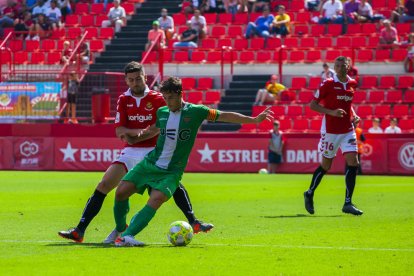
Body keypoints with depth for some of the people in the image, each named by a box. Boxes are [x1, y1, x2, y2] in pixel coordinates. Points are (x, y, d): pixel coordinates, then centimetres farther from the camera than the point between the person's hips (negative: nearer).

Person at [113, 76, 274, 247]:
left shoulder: (195, 112, -6)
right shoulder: (162, 112, 6)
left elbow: (224, 116, -3)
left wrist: (254, 120, -7)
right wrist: (133, 138, 7)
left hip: (172, 171, -4)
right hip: (150, 163, 4)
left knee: (157, 199, -27)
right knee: (121, 191, -9)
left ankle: (127, 236, -30)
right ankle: (120, 229, 14)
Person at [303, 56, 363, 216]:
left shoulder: (352, 84, 7)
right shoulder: (328, 84, -9)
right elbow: (312, 105, -9)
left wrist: (354, 116, 5)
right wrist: (332, 112, -20)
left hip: (348, 130, 4)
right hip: (330, 131, -4)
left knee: (353, 163, -9)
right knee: (326, 165, 6)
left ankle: (348, 203, -5)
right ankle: (309, 194, 29)